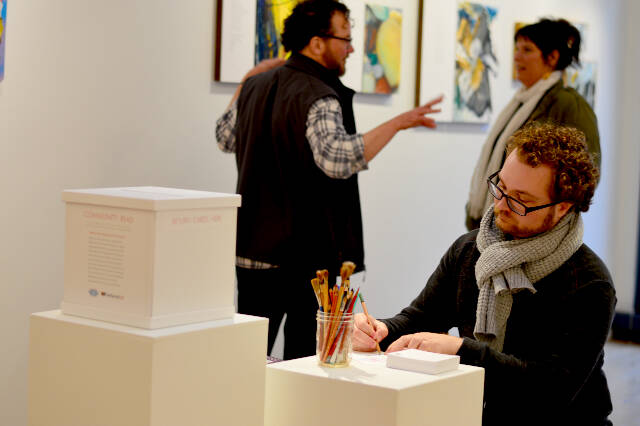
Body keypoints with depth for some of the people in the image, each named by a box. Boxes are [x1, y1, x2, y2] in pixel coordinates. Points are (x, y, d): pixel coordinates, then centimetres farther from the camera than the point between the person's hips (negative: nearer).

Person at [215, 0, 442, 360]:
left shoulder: (257, 86, 8)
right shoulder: (319, 99, -17)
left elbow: (225, 138, 25)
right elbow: (337, 159, -35)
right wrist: (398, 123, -31)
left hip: (251, 249, 8)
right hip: (306, 255, -7)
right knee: (304, 359, 5)